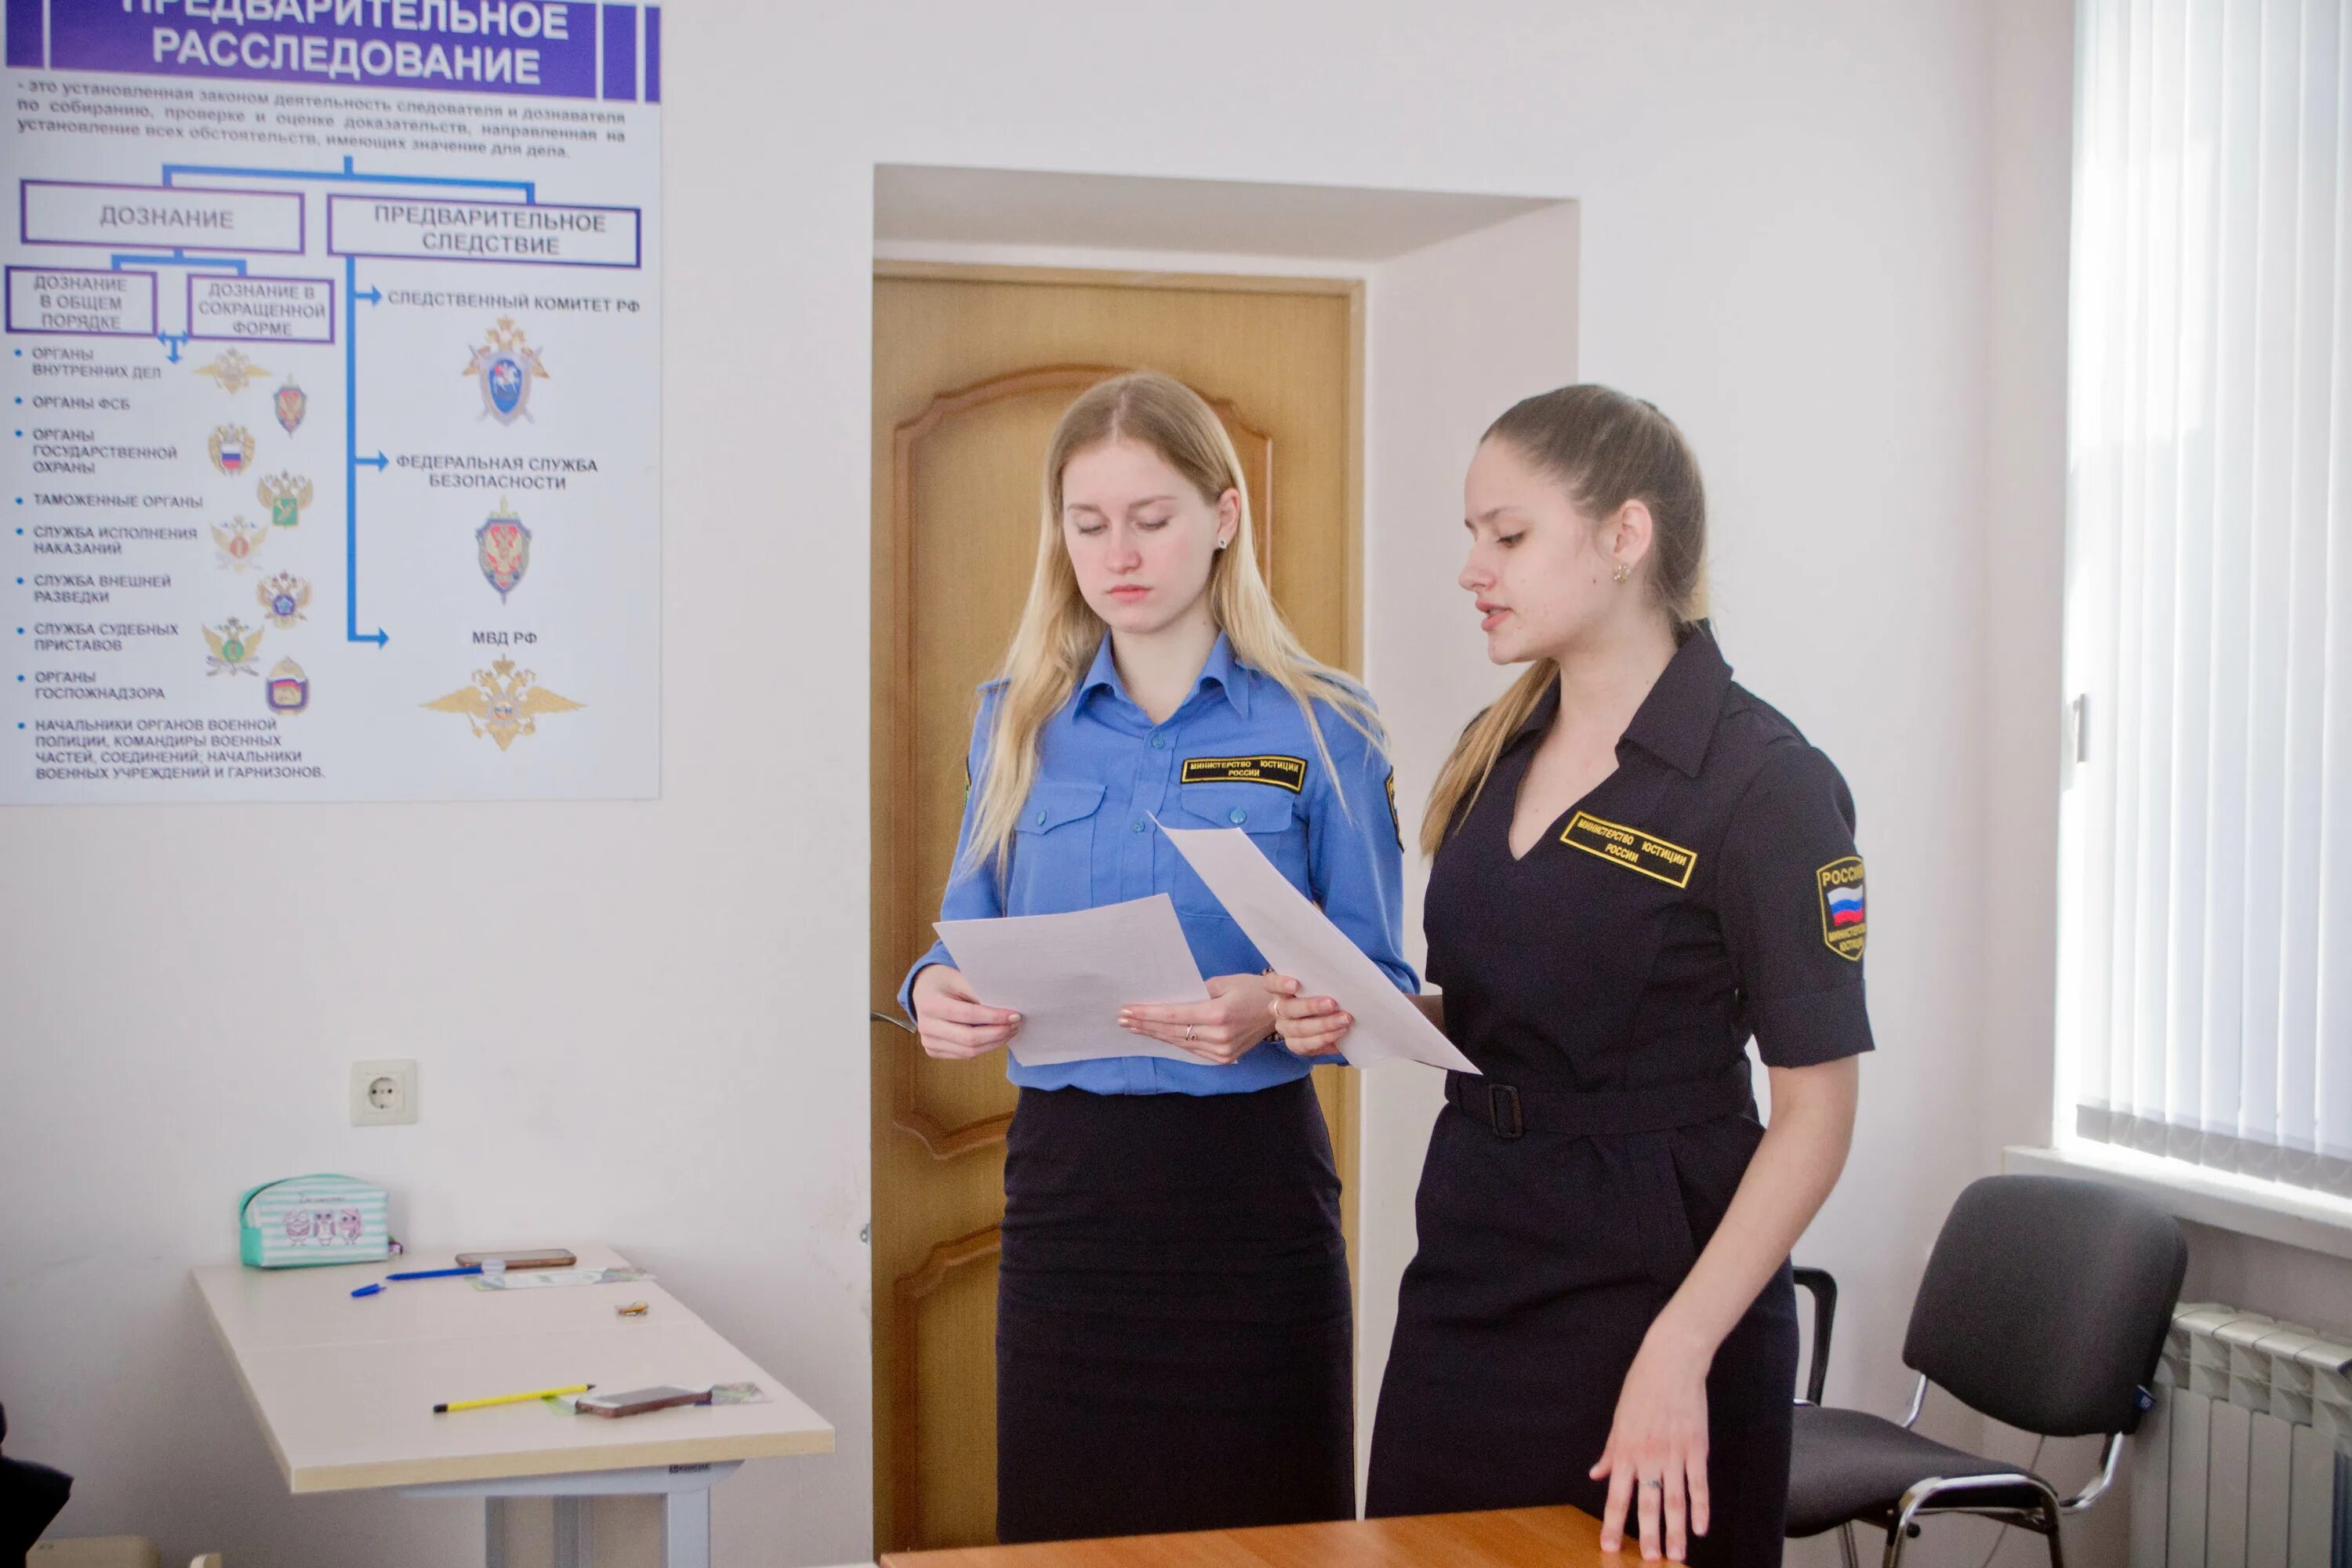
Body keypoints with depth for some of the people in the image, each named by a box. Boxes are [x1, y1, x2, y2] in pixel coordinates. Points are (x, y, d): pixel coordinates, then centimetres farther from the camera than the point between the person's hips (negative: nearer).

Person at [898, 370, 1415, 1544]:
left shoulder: (1323, 729, -1)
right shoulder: (1018, 720, 9)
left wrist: (1273, 1010, -21)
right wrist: (935, 993, -9)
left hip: (1249, 1181, -2)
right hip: (1067, 1173, 3)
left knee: (1261, 1522, 3)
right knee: (1068, 1521, 8)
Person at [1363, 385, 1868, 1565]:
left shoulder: (1760, 781, -13)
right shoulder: (1499, 755, 9)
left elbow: (1815, 1109, -14)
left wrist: (1679, 1353, -21)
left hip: (1651, 1281, -6)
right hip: (1468, 1278, 7)